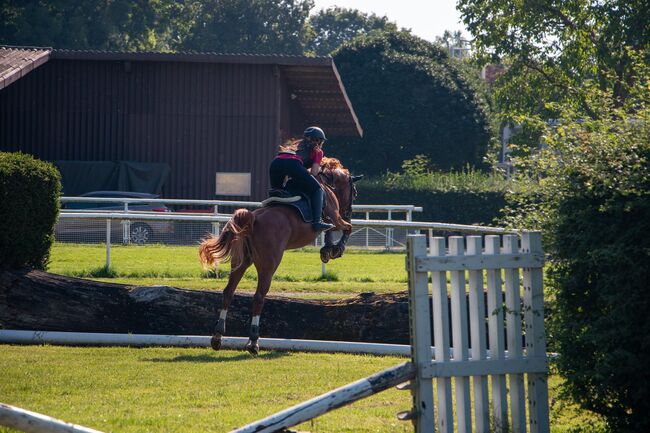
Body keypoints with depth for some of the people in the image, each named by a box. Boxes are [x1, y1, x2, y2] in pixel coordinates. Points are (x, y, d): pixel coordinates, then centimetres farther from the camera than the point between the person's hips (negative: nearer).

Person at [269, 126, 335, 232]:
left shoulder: (295, 144, 39)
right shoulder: (317, 151, 23)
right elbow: (314, 172, 10)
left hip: (275, 162, 5)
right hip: (293, 164, -5)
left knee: (277, 191, 28)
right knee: (317, 190, 6)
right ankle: (317, 221, -10)